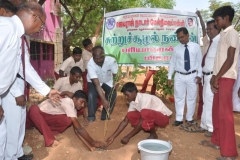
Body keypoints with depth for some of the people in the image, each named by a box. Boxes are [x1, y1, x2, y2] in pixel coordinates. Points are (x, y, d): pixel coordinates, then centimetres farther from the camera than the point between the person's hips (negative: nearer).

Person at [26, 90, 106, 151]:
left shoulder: (73, 108, -4)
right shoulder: (68, 103, -31)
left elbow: (76, 130, -9)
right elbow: (79, 128, -32)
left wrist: (88, 144, -18)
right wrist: (93, 142, -28)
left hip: (47, 118, 6)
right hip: (37, 112, -5)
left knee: (68, 120, -22)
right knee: (34, 109, -44)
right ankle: (49, 139, -35)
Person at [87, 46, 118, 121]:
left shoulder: (111, 60, -34)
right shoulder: (90, 64, -37)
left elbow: (115, 75, -18)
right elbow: (97, 84, -39)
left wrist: (115, 82, -40)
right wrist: (104, 100, -45)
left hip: (108, 81, 2)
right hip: (93, 81, -2)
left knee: (113, 95, -18)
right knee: (91, 95, -26)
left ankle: (105, 116, 4)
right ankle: (91, 116, -2)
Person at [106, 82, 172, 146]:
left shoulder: (144, 98, -29)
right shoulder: (133, 102, -5)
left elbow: (142, 121, -29)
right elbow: (125, 121, -3)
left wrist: (128, 137, -25)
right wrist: (113, 136, -9)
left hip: (163, 117, -7)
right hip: (151, 117, 7)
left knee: (145, 112, -37)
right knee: (130, 115, -11)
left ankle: (153, 134, -10)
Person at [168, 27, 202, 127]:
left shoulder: (196, 47, 0)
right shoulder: (176, 49, 3)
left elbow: (200, 61, 1)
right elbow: (172, 63, 5)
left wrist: (199, 75, -5)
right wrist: (169, 77, 2)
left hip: (192, 76, -1)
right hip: (179, 76, 1)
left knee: (191, 98, 8)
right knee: (179, 98, 6)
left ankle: (189, 119, 23)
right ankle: (179, 119, 17)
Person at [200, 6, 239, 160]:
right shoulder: (224, 34, 18)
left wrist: (217, 77, -15)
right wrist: (215, 76, 13)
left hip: (226, 78, -9)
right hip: (220, 78, 9)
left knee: (225, 113, -8)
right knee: (216, 111, 14)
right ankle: (217, 140, 27)